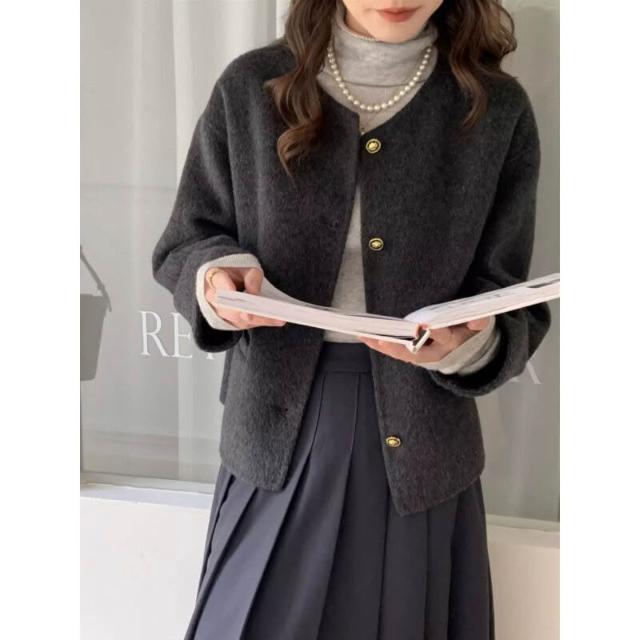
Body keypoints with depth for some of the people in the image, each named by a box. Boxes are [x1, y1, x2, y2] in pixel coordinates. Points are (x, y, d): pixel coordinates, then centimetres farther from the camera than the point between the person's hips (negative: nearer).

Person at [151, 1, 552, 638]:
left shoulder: (497, 109, -3)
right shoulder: (251, 88, -3)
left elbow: (511, 308, -1)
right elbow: (181, 246, 6)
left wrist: (470, 345, -22)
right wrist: (215, 277, -17)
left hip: (419, 445, 0)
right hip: (277, 433, 0)